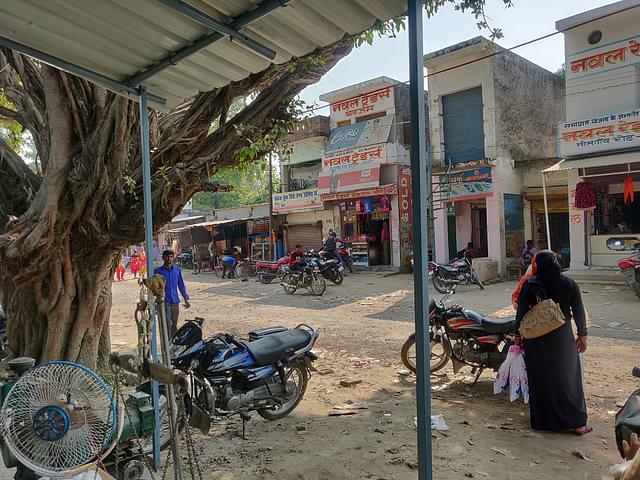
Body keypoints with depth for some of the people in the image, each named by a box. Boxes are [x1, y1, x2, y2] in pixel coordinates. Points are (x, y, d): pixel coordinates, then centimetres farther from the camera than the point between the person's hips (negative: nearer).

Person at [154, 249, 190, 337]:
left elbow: (181, 285, 12)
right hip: (164, 302, -4)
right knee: (167, 325, -8)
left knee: (174, 326, 12)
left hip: (175, 302, 4)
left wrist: (186, 299, 10)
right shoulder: (158, 271, -4)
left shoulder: (177, 270, 6)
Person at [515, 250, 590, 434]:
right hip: (563, 338, 0)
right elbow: (579, 312, -3)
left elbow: (521, 310, -8)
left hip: (536, 340, 0)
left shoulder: (530, 285, -10)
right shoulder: (568, 284, -7)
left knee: (541, 379, 11)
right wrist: (583, 335, 8)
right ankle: (576, 423, 13)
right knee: (568, 378, 11)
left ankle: (542, 420, 21)